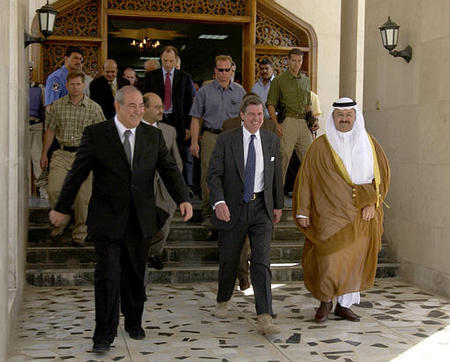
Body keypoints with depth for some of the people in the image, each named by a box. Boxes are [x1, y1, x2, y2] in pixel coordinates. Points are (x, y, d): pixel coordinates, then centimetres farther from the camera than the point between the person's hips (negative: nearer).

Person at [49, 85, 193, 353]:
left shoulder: (154, 136, 6)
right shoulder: (95, 134, -3)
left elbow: (169, 169, 2)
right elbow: (77, 173, 1)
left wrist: (183, 198, -14)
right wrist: (62, 208, 6)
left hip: (141, 220, 3)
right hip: (107, 220, -3)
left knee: (135, 276, 14)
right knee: (108, 276, -4)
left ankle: (134, 323, 34)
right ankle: (105, 334, 7)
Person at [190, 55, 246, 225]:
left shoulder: (239, 91, 11)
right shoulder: (205, 91, 5)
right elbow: (196, 118, 3)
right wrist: (194, 142, -5)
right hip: (211, 136, -1)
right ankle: (208, 214, 6)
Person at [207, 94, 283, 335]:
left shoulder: (272, 141, 7)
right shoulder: (226, 140, -3)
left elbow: (276, 175, 16)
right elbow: (214, 174, -7)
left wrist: (278, 205, 18)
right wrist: (219, 202, -22)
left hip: (261, 208, 1)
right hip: (233, 208, -1)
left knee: (261, 263, -8)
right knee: (228, 260, 11)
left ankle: (265, 318, -11)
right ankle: (222, 301, 38)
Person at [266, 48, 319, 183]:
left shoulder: (305, 80, 18)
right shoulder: (279, 80, 1)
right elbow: (270, 104, -2)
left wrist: (313, 120, 12)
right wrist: (276, 124, -14)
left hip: (304, 123, 5)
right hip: (288, 122, -5)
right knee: (283, 158, -5)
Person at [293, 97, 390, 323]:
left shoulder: (368, 143, 7)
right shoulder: (321, 146, -1)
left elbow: (382, 172, 9)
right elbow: (306, 177, -1)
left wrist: (372, 202, -3)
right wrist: (302, 211, -6)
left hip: (360, 216, 3)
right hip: (330, 214, -3)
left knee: (354, 260, 6)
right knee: (329, 259, -8)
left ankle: (344, 305, 20)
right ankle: (325, 301, 14)